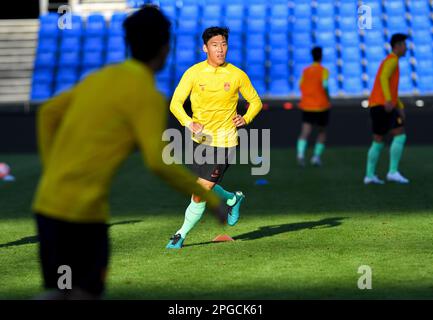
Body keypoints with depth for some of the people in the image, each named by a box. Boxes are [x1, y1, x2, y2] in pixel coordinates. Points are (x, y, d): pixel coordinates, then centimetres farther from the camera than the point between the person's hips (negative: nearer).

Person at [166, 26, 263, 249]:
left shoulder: (237, 75, -5)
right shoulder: (193, 73, -6)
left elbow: (256, 101, 8)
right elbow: (175, 103, -10)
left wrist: (246, 118, -13)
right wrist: (190, 123, -28)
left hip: (224, 142, -3)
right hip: (200, 139, 3)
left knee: (200, 193, -8)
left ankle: (181, 235, 7)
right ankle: (233, 199, 45)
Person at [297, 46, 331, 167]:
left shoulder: (305, 70, 8)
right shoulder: (323, 71, -5)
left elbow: (301, 86, 7)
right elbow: (324, 86, -17)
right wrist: (328, 99, -3)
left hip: (306, 106, 3)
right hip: (321, 106, -2)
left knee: (305, 132, -8)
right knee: (322, 131, 17)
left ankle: (300, 153, -33)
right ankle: (316, 156, 7)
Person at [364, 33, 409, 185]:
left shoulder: (388, 61, 27)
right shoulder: (392, 60, -6)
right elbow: (383, 78, -24)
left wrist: (400, 107, 27)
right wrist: (388, 100, -35)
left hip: (375, 106, 10)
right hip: (383, 105, -10)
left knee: (378, 141, 11)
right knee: (400, 136, -10)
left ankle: (369, 175, 7)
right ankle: (393, 172, -16)